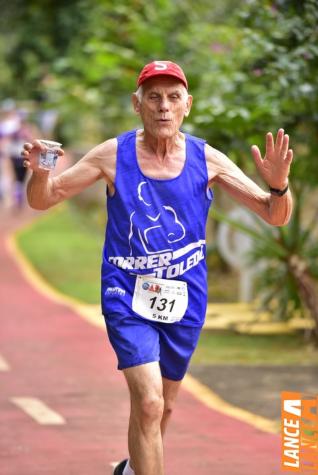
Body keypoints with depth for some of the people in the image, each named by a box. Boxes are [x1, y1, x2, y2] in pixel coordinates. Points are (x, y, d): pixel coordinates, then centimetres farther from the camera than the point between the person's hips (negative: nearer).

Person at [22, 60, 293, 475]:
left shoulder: (207, 160, -4)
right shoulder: (113, 155, -7)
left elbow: (275, 216, -4)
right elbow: (43, 200, -2)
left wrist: (278, 184, -26)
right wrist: (39, 173, -25)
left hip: (184, 300, 3)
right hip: (127, 296, -3)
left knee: (162, 406, 19)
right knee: (149, 403, -20)